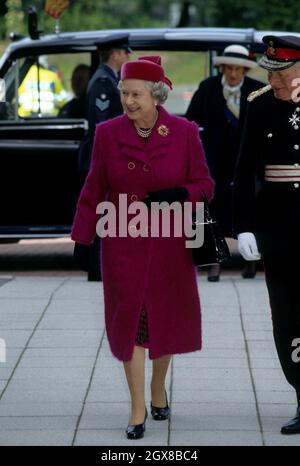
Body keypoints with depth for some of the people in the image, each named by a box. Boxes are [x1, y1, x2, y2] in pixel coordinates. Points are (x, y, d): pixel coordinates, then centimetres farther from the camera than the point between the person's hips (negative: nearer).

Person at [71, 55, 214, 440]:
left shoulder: (184, 133, -5)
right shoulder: (108, 133, -3)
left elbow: (204, 185, -1)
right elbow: (93, 190, 3)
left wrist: (176, 195, -21)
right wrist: (81, 238, 2)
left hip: (169, 243, 0)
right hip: (123, 244, 0)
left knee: (165, 318, 11)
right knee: (129, 321, -3)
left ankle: (158, 388, 36)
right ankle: (138, 410, 3)